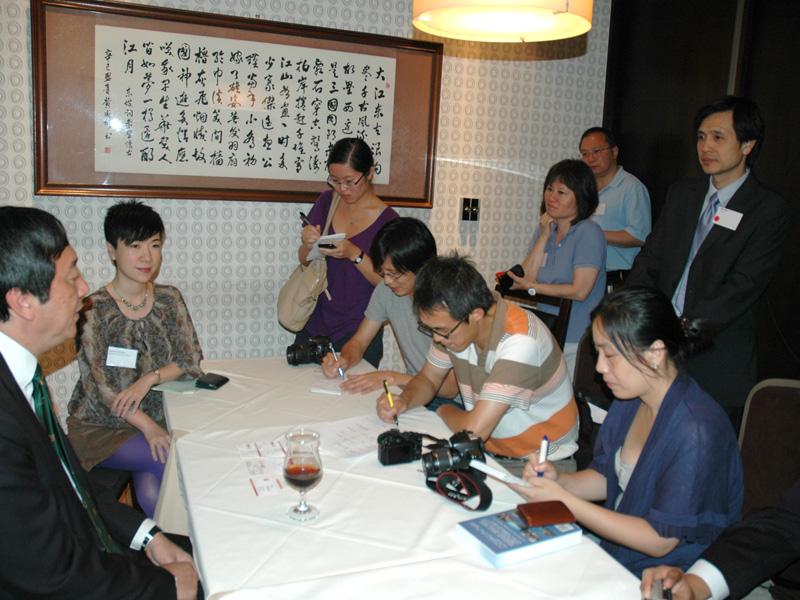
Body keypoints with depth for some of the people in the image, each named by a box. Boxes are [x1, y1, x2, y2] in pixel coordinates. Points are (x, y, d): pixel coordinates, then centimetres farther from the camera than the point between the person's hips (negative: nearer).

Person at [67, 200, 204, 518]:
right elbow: (97, 386, -14)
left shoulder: (169, 299, 3)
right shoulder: (93, 309, -10)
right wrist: (148, 427, -23)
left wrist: (149, 379, -17)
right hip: (99, 426, -3)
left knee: (151, 489, -24)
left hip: (155, 415, 3)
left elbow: (190, 360, 2)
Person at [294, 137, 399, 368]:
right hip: (315, 322, 4)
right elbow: (304, 261, 8)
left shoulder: (387, 219, -9)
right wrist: (308, 245, -14)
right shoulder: (326, 201, 4)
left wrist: (354, 254, -25)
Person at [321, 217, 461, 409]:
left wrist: (392, 378, -28)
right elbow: (359, 341, 9)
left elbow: (451, 388, -21)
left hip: (452, 402, -6)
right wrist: (345, 360, -14)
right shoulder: (386, 291, -3)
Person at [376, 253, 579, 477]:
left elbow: (474, 430, -31)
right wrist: (404, 401, -10)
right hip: (487, 448, 7)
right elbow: (428, 378, 12)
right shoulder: (450, 324, -6)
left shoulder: (520, 343, -30)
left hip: (542, 463, -7)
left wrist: (444, 410, -9)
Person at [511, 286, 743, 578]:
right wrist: (559, 480, -10)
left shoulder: (696, 433, -27)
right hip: (614, 554, 7)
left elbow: (659, 540, -22)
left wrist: (562, 499, -23)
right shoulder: (630, 400, -2)